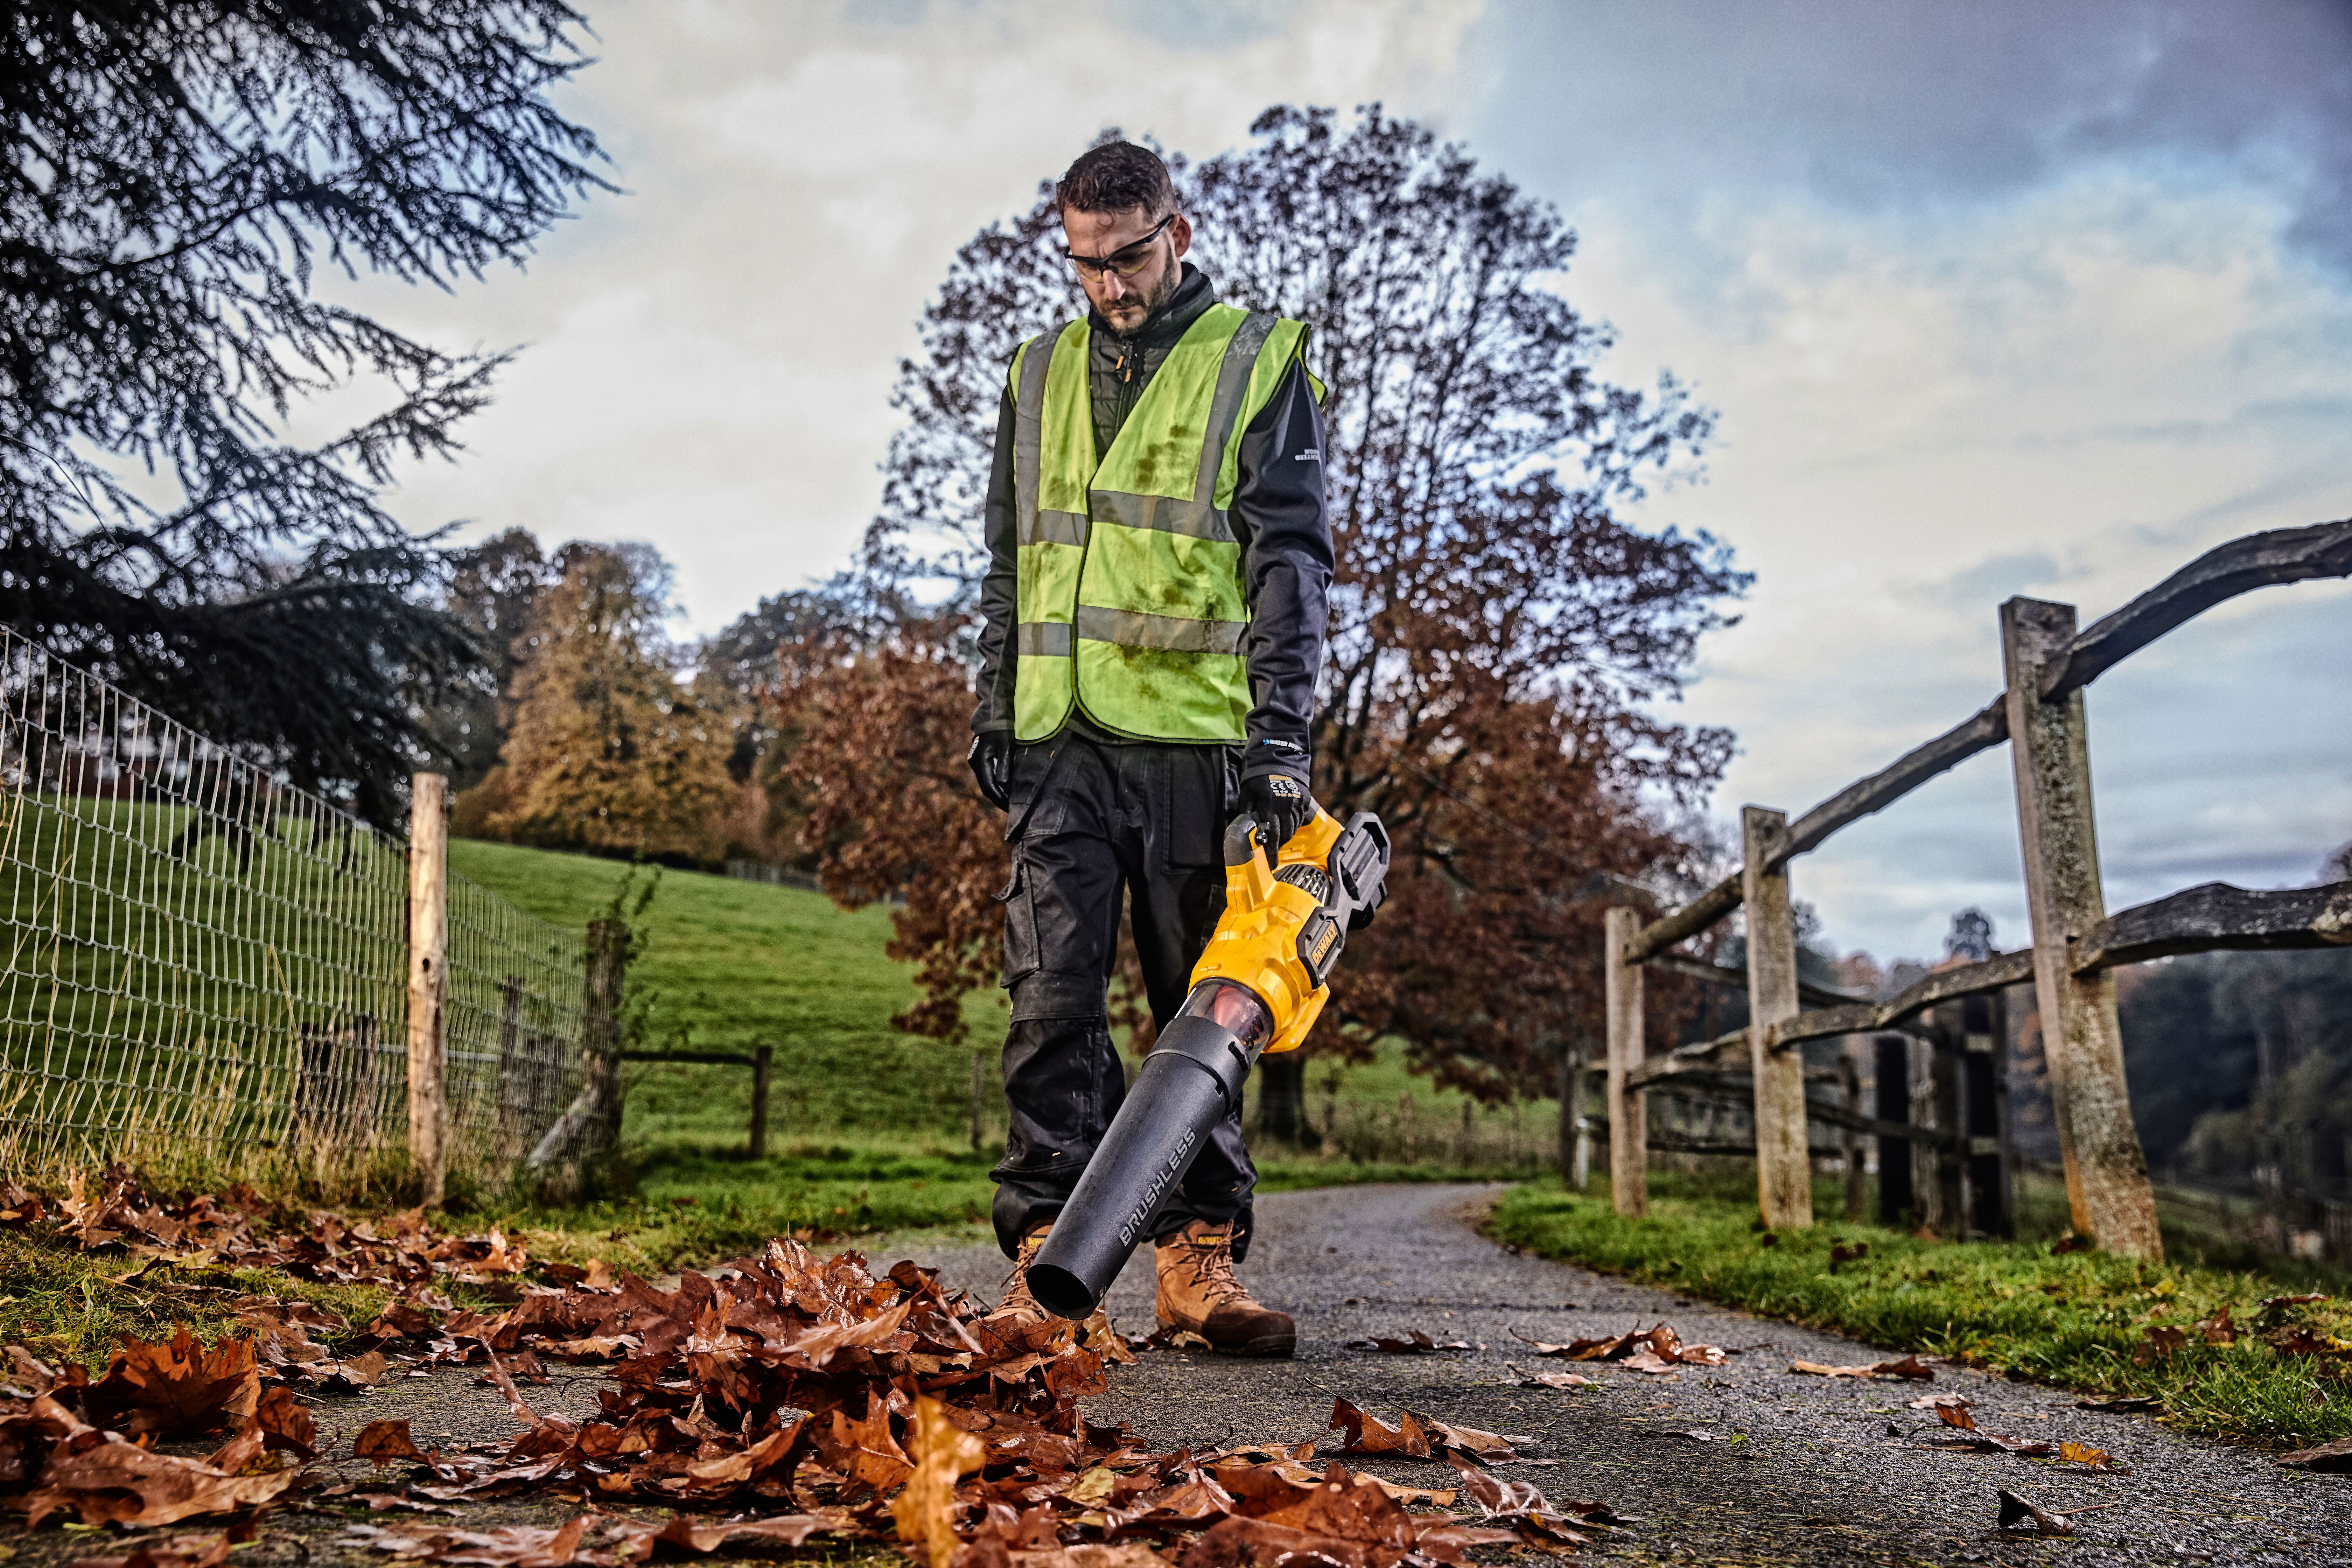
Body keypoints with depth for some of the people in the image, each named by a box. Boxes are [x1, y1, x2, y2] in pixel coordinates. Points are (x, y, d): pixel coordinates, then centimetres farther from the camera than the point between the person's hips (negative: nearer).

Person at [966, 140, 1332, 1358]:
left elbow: (1289, 563, -3)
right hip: (1060, 741, 3)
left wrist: (1281, 737, -13)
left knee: (1203, 1006, 2)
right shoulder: (1039, 377, 18)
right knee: (1053, 1001, -3)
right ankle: (1045, 1254, 1)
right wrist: (992, 712, 13)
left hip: (1196, 742, -3)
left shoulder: (1258, 364, 5)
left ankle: (1198, 1258, 7)